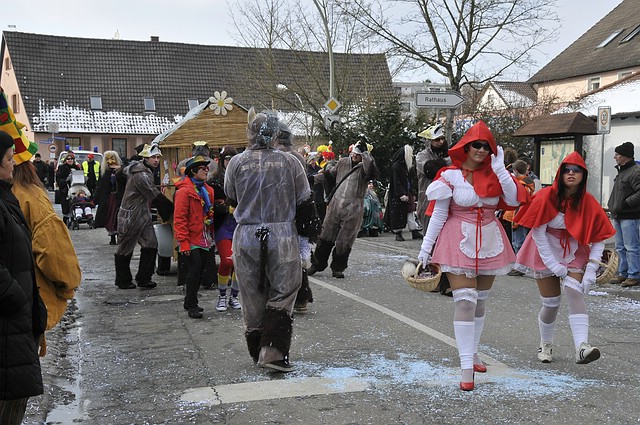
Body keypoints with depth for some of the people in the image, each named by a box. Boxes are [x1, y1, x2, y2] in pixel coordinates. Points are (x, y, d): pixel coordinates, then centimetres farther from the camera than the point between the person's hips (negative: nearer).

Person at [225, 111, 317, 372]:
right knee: (282, 294, 7)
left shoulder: (237, 163, -2)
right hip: (283, 235, -1)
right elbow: (304, 202, 0)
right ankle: (273, 352, -3)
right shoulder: (289, 162, -5)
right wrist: (303, 229, 12)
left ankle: (258, 352, 24)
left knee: (253, 297, 13)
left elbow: (231, 199, 11)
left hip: (246, 237, 2)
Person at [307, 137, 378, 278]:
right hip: (335, 206, 4)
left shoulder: (364, 167, -7)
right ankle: (317, 264, 23)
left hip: (353, 209, -4)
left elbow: (372, 173, -31)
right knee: (326, 236, 8)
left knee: (344, 242, 1)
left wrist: (365, 152, -28)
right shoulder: (342, 162, 8)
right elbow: (332, 174, 28)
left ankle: (337, 268, 18)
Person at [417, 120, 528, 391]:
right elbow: (438, 215, -4)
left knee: (480, 301, 14)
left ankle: (472, 353, 29)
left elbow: (514, 200, -9)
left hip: (489, 243, 5)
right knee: (465, 301, -12)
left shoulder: (493, 175, 6)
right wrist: (425, 249, -4)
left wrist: (499, 168, -11)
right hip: (460, 243, -5)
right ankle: (467, 368, -12)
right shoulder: (451, 176, -6)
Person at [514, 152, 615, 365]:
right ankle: (545, 345, 28)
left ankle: (582, 348, -32)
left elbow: (599, 238, -4)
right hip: (547, 254, -2)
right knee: (551, 304, 3)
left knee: (576, 295, -20)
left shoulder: (588, 202, -8)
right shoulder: (547, 197, -17)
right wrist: (553, 264, -15)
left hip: (574, 255, 2)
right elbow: (538, 231, -14)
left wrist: (591, 269, -14)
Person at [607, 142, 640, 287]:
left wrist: (626, 203, -21)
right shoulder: (622, 171, 16)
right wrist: (611, 205, 16)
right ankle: (623, 273, 24)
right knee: (620, 247, 15)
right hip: (618, 216, 10)